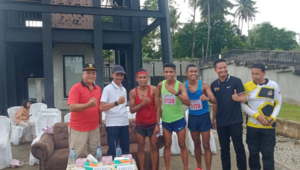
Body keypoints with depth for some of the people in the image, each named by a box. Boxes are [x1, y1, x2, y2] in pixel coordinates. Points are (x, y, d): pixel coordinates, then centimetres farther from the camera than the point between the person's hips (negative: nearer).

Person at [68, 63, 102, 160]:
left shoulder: (98, 89, 7)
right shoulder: (76, 88, -11)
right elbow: (72, 107, -21)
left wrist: (100, 122, 14)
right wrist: (88, 105, -33)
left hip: (94, 128, 5)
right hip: (78, 129, -5)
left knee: (95, 155, 15)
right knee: (77, 157, 6)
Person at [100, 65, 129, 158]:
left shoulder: (124, 90, 14)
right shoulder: (108, 89, -6)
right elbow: (102, 107, -15)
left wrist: (126, 122, 17)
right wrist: (117, 102, -27)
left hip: (124, 123, 6)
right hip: (112, 124, -6)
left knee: (126, 149, 12)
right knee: (112, 150, 0)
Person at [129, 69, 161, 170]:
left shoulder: (154, 90, -10)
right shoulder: (133, 92, -5)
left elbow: (158, 107, -8)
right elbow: (132, 110, -5)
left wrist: (157, 124, -12)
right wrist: (142, 103, -22)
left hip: (152, 123, -1)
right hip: (140, 124, 2)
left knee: (154, 146, 7)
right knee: (140, 147, 9)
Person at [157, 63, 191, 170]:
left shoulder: (180, 85, -14)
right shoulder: (160, 85, -5)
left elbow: (188, 103, -25)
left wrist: (175, 92, -36)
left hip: (179, 119, -2)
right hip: (166, 120, 2)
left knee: (182, 145, 8)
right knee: (167, 145, 10)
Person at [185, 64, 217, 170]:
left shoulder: (204, 85, -12)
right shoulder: (184, 86, -5)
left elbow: (215, 101, -19)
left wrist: (208, 98, -39)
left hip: (204, 116, -3)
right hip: (192, 117, 3)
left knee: (206, 145, 2)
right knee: (196, 144, 17)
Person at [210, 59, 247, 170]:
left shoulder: (236, 81, -8)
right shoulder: (214, 85, 4)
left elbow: (244, 99, -10)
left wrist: (238, 98, -32)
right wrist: (214, 119, 14)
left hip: (235, 121, -4)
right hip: (221, 122, 4)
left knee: (239, 148, 4)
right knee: (224, 149, 13)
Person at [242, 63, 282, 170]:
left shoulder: (273, 85, -2)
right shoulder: (247, 86, -5)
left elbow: (278, 103, 5)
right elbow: (243, 104, -3)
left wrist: (273, 117, -11)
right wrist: (257, 116, -14)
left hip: (269, 126, 0)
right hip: (252, 125, 0)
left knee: (268, 153, 5)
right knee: (253, 152, 12)